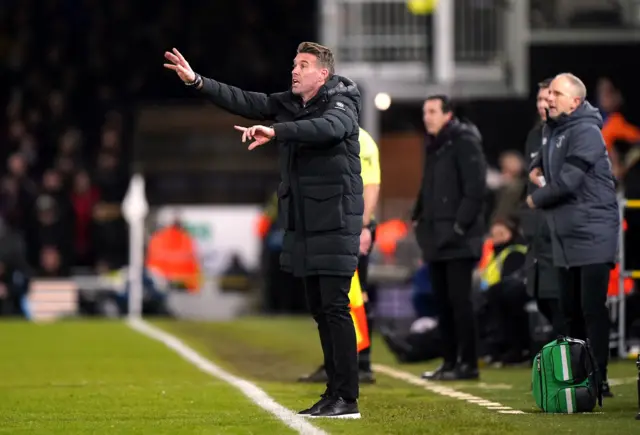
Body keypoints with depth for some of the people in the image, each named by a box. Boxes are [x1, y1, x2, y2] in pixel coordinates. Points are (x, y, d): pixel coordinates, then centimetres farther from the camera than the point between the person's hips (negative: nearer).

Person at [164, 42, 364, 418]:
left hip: (335, 221, -8)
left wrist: (275, 131, -45)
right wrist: (197, 82, -2)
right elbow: (244, 102, 9)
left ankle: (348, 399, -11)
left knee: (335, 306, -12)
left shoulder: (341, 105, -11)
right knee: (319, 309, 10)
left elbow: (329, 128, -33)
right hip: (303, 224, 8)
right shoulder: (289, 104, 12)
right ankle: (334, 393, 15)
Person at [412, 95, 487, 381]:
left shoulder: (465, 143, -9)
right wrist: (419, 219, 14)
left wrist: (460, 225, -19)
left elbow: (475, 189, -16)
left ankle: (468, 363, -5)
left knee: (459, 300, -9)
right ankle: (450, 361, 13)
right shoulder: (434, 146, 18)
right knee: (442, 301, 9)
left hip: (458, 240, -9)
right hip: (437, 239, 9)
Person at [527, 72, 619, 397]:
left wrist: (536, 199, -6)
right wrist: (536, 168, 9)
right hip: (566, 236, 9)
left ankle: (598, 379, -9)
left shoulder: (586, 133, -16)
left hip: (593, 236, -9)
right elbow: (545, 155, 34)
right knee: (570, 309, 13)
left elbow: (567, 181, -23)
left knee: (592, 308, -10)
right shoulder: (554, 130, 14)